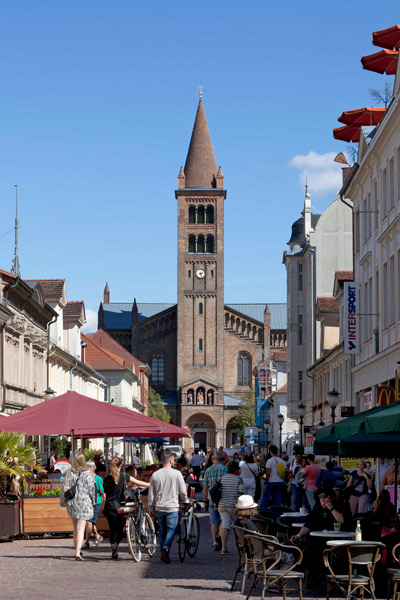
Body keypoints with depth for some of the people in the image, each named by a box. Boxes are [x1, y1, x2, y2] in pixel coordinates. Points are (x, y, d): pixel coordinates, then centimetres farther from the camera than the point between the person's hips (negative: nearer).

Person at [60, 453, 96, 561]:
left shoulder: (69, 474, 1)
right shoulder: (87, 473, -7)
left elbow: (65, 489, 2)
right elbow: (91, 489, -6)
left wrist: (63, 502, 12)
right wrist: (93, 501, 6)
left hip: (71, 504, 3)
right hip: (84, 503, -3)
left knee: (75, 528, 17)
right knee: (81, 528, -4)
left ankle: (77, 549, 26)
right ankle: (77, 552, -15)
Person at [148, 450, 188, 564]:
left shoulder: (155, 475, 2)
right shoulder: (176, 474, -7)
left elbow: (151, 494, 5)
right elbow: (183, 491, -4)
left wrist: (151, 509, 14)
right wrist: (185, 501, 15)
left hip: (159, 508, 3)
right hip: (172, 507, -3)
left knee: (162, 530, 13)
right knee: (171, 529, 0)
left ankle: (163, 553, 17)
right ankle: (165, 548, -22)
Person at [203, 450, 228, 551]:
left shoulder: (208, 470, 10)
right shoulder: (224, 469, -5)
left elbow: (205, 488, 10)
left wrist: (205, 502, 16)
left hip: (211, 500, 3)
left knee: (214, 522, 8)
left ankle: (215, 542, 5)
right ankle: (219, 535, -14)